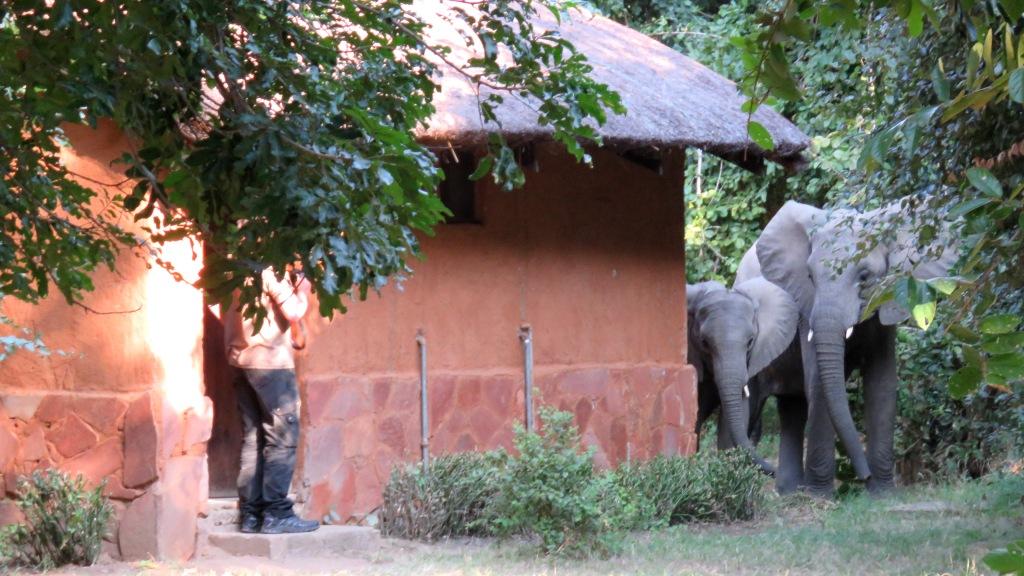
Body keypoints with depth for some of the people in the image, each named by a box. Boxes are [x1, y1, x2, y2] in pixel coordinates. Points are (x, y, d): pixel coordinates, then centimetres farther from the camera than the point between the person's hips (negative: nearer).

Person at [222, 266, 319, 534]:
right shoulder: (270, 267, -11)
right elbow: (293, 312, -14)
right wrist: (303, 291, 6)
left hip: (242, 360, 8)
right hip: (270, 361, -8)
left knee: (253, 439, 8)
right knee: (282, 438, -4)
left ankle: (250, 514, 6)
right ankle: (277, 514, -7)